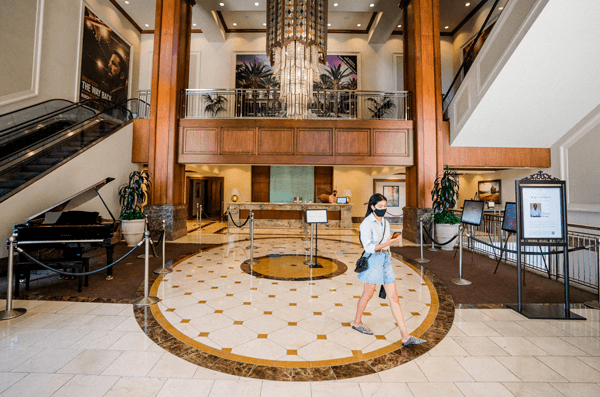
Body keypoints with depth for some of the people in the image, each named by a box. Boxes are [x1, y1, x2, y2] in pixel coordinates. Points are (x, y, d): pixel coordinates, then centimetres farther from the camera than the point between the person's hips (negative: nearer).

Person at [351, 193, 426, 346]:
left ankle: (405, 336, 10)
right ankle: (357, 322, 33)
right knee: (368, 294, 9)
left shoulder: (385, 223, 11)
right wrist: (388, 243, -27)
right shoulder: (367, 224, -12)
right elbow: (368, 247, -20)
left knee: (394, 297, 5)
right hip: (373, 261, -7)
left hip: (386, 260, 7)